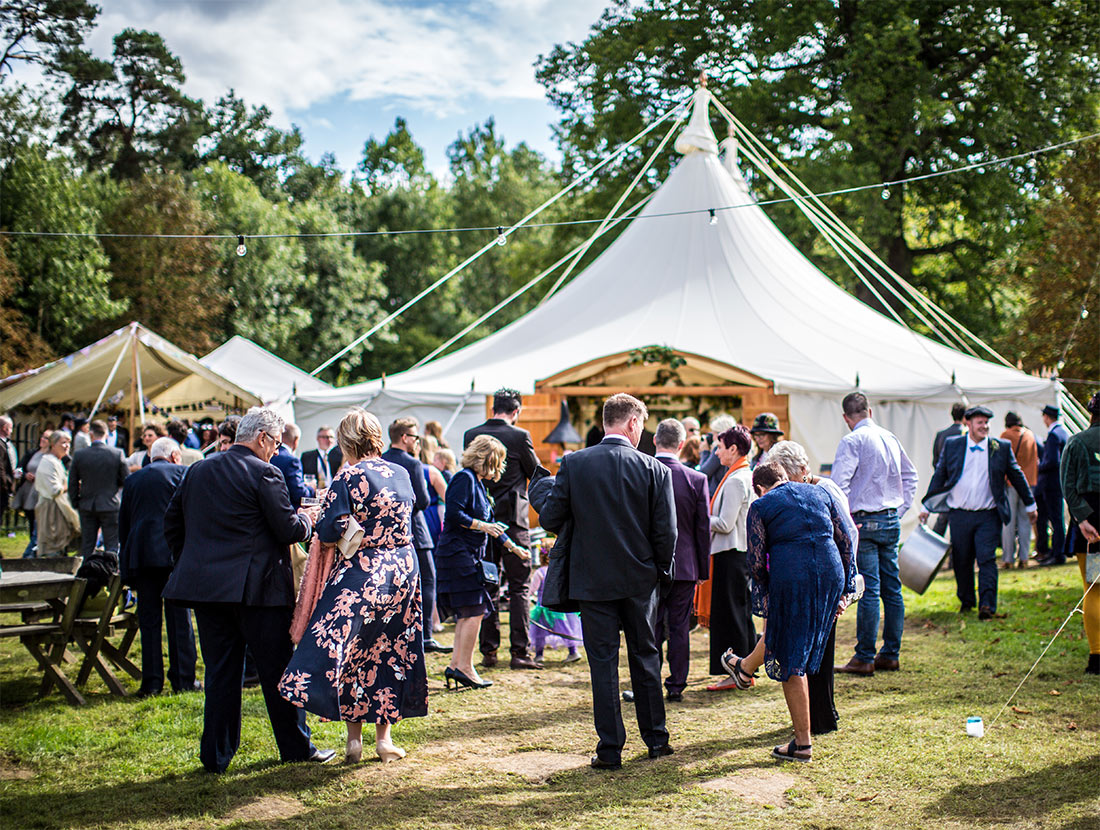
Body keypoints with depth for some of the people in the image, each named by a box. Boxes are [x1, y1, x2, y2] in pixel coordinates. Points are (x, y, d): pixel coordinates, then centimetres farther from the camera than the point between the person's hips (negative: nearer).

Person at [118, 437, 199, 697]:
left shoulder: (132, 479, 17)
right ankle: (183, 679, 4)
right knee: (179, 617, 2)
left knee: (149, 619, 6)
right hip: (174, 552, -3)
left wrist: (127, 563, 20)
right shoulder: (181, 472, 5)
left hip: (140, 555, 3)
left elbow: (123, 523, 17)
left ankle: (152, 680, 5)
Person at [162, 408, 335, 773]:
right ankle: (296, 748, 17)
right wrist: (306, 519, 7)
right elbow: (288, 529, -13)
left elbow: (172, 524, 15)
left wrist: (192, 565, 23)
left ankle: (216, 755, 12)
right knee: (278, 670, 7)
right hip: (256, 588, -6)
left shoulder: (197, 471, 10)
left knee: (220, 673, 11)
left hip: (205, 587, 6)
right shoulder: (263, 473, -10)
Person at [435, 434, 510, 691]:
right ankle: (465, 668, -6)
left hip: (469, 555, 10)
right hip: (458, 553, -10)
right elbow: (454, 513, -21)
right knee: (474, 610, -10)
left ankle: (456, 665, 15)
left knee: (467, 613, 11)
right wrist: (483, 526, -15)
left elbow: (485, 520, 25)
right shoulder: (464, 478, -10)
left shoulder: (478, 482, 19)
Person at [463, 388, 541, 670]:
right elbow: (536, 472, 0)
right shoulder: (519, 436, -11)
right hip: (513, 519, -4)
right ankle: (520, 651, 1)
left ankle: (488, 650, 11)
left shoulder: (470, 436, 2)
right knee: (519, 586, 3)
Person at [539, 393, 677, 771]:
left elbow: (550, 518, -5)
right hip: (640, 580, 1)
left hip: (593, 580, -1)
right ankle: (656, 739, 26)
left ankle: (610, 750, 8)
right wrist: (661, 571, 9)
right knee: (645, 658, 16)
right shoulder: (654, 469, -8)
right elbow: (666, 531, -7)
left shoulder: (574, 463, -7)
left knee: (603, 663, 6)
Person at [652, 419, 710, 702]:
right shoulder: (697, 480, -7)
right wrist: (703, 569, 8)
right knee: (679, 627, 9)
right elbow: (704, 529, -1)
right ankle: (676, 685, 13)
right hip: (685, 566, 0)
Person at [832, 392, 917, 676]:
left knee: (869, 590, -6)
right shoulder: (891, 438, 11)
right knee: (892, 589, 10)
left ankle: (864, 658, -2)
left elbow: (839, 482, -19)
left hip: (865, 522, -7)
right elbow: (910, 476, 21)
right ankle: (891, 654, 17)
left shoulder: (852, 441, -10)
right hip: (892, 520, 7)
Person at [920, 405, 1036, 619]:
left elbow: (1017, 476, 15)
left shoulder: (1002, 448, 4)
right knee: (961, 561, 9)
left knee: (987, 559, -10)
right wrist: (926, 507, 10)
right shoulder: (952, 445, 4)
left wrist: (1030, 505, 21)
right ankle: (966, 601, 26)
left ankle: (987, 605, -9)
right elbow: (939, 477, 10)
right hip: (959, 515, 1)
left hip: (988, 516, -1)